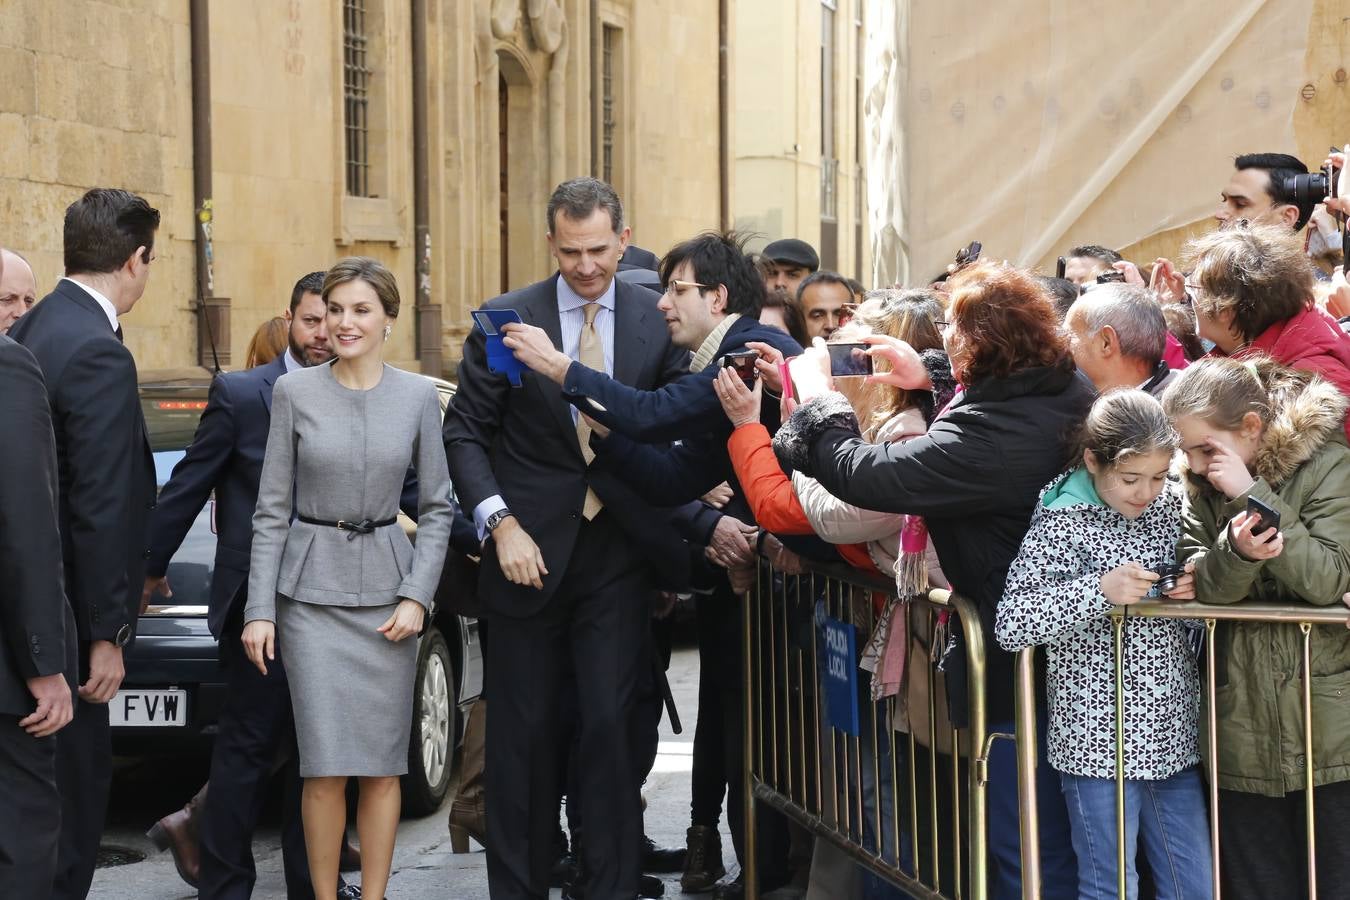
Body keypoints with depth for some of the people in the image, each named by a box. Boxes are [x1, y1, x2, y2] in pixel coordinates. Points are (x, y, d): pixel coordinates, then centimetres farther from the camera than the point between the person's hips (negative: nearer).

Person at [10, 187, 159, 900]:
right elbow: (100, 509, -20)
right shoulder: (99, 354, -18)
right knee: (73, 782, 0)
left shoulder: (31, 330, 9)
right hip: (66, 612, -9)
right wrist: (107, 633, -16)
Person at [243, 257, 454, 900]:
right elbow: (272, 509, 1)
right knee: (326, 765, -4)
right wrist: (259, 609, -4)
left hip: (388, 587, 1)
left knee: (383, 763, 2)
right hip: (311, 588, -1)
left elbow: (437, 507, 6)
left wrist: (417, 597, -5)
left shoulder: (417, 396, 3)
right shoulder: (294, 391, -1)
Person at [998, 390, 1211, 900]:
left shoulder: (1173, 505, 5)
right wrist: (1098, 589, -26)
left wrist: (1198, 589, -5)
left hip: (1174, 737, 6)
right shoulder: (1061, 524, -10)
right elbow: (1009, 624, -17)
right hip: (1098, 743, -5)